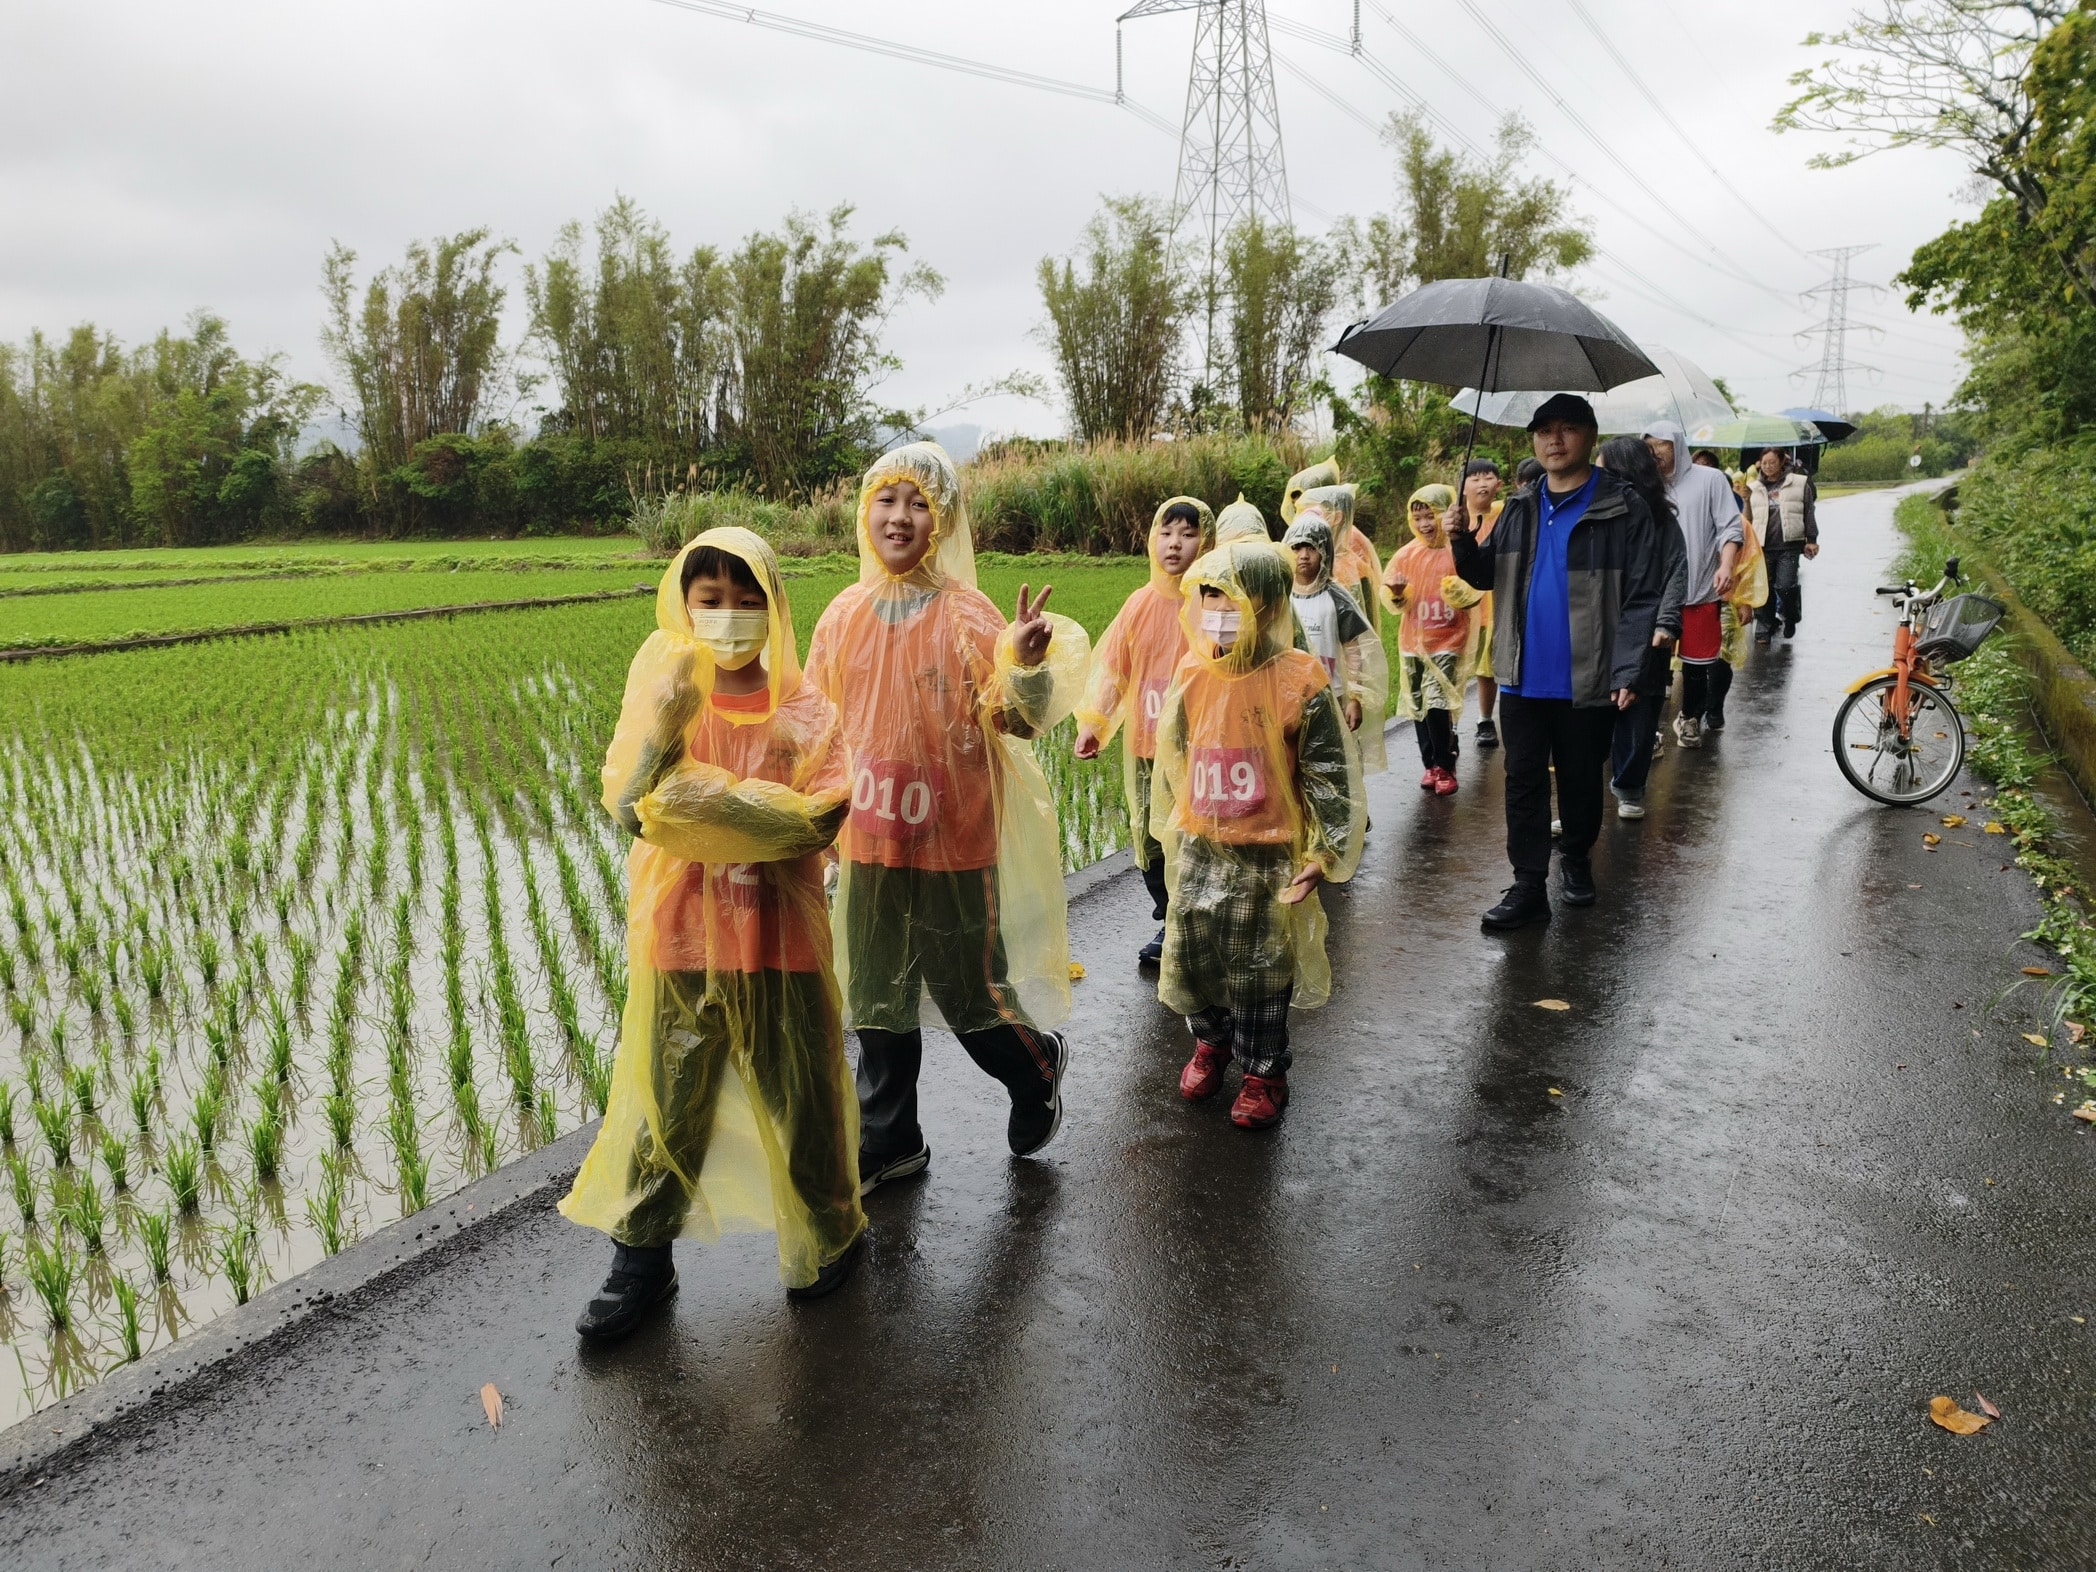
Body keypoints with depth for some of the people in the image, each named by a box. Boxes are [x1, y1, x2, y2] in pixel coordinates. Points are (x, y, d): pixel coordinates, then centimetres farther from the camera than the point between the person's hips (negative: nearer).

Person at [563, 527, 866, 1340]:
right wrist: (665, 724, -29)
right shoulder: (662, 697, -1)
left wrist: (710, 796, -21)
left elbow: (820, 817, -14)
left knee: (800, 1096, 11)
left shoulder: (804, 709, -2)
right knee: (664, 1099, 8)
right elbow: (627, 808, -12)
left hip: (780, 937, 0)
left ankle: (828, 1235, 33)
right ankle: (641, 1258, 26)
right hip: (678, 935, 1)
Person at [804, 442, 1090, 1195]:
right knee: (878, 1001, 14)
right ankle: (889, 1140, 32)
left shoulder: (969, 616, -10)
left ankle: (1038, 1062, 39)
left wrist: (1025, 668, -32)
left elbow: (1013, 721, -13)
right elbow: (820, 727, 11)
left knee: (970, 993, 7)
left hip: (955, 843, -4)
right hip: (868, 845, 4)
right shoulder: (844, 616, 1)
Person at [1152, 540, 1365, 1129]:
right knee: (1191, 955, 12)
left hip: (1268, 854, -4)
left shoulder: (1300, 679, -13)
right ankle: (1212, 1040, 38)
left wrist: (1325, 851, -10)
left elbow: (1329, 773, -8)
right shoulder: (1193, 672, 0)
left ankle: (1263, 1071, 25)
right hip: (1199, 848, 4)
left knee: (1260, 970, 5)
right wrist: (1169, 827, 20)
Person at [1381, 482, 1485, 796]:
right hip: (1413, 641, 5)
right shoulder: (1407, 554, 4)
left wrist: (1458, 590, -30)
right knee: (1418, 706, 9)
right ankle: (1431, 765, 23)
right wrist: (1396, 593, -17)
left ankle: (1445, 767, 5)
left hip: (1448, 641, -5)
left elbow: (1475, 594, -10)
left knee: (1438, 704, -11)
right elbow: (1390, 598, 6)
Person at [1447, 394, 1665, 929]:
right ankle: (1528, 886, 11)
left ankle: (1576, 859, 36)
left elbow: (1641, 598, -11)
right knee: (1523, 783, 4)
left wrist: (1627, 672, -20)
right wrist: (1462, 542, -7)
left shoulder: (1623, 510, -8)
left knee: (1581, 780, 13)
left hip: (1588, 682, -3)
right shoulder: (1520, 510, 8)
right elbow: (1486, 575, 14)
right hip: (1523, 679, 4)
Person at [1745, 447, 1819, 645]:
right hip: (1763, 546, 2)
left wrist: (1811, 540, 6)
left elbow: (1809, 513, 8)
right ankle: (1763, 630, 10)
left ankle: (1791, 619, 17)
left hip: (1789, 545, -2)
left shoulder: (1799, 483, 5)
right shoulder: (1754, 487, 9)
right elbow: (1748, 517, 16)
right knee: (1764, 589, 2)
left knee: (1785, 586, -10)